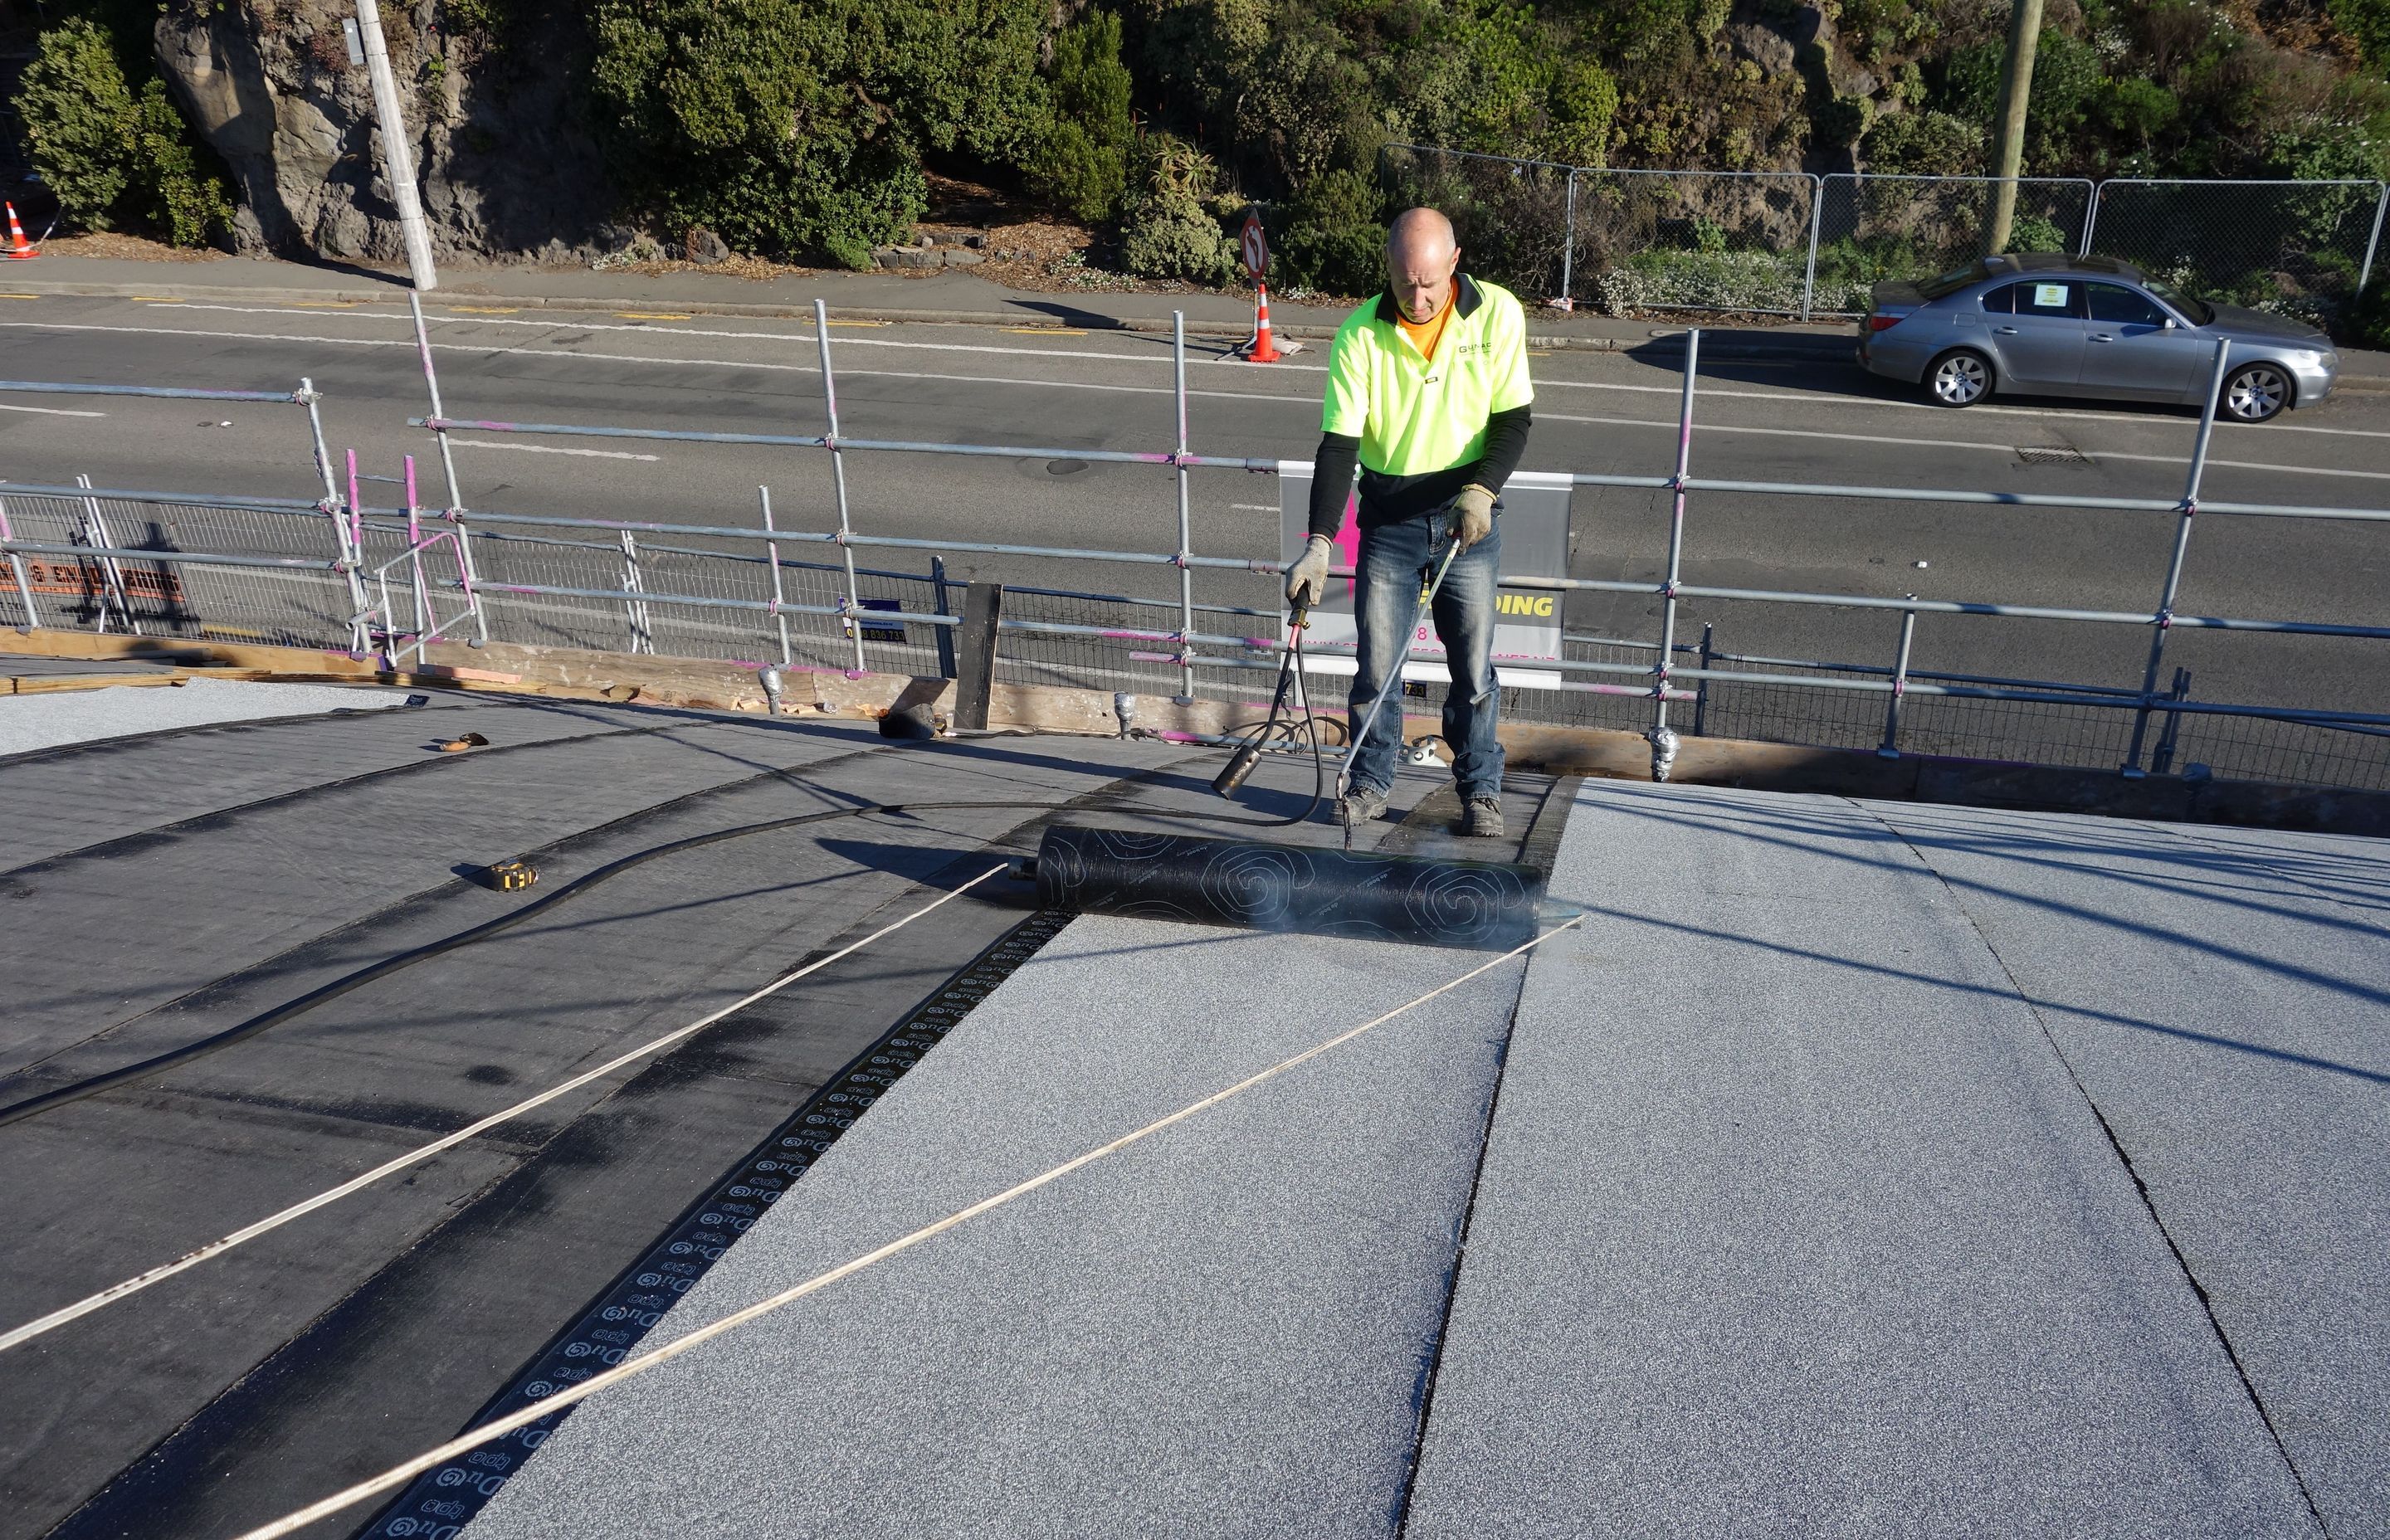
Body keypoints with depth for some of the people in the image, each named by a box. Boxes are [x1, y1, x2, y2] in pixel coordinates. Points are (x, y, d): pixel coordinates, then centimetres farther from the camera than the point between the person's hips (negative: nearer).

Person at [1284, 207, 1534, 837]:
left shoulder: (1498, 314, -8)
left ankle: (1481, 789, 20)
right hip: (1388, 518, 0)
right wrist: (1319, 545, -20)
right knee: (1376, 662, 3)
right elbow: (1338, 444, -12)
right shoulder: (1359, 335, -10)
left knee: (1473, 666, 4)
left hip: (1468, 515, 0)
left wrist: (1481, 490, -23)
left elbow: (1513, 420, -5)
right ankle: (1370, 782, 21)